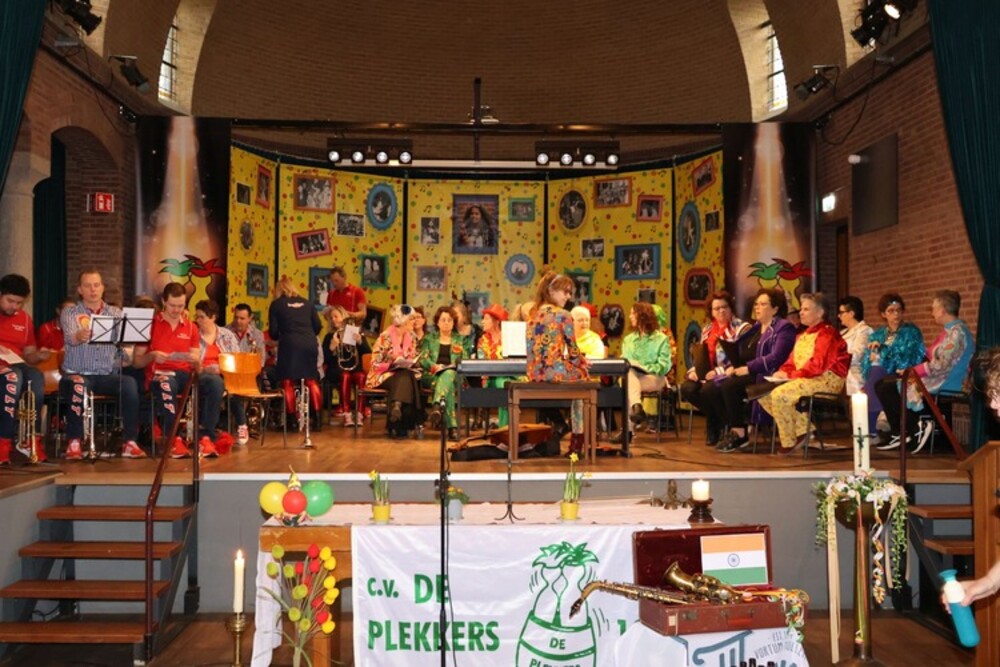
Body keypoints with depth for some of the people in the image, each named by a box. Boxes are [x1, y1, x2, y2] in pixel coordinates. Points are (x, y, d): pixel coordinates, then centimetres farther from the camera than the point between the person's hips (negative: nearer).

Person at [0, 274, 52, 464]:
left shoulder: (25, 319, 16)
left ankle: (30, 439, -26)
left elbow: (28, 355, 20)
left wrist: (38, 356, -5)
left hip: (16, 367, 4)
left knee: (37, 377, -32)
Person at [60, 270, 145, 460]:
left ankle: (130, 442, -26)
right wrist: (79, 336, -41)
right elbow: (69, 337, -17)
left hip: (108, 375, 2)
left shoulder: (116, 313, 14)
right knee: (78, 386, -36)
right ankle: (74, 443, -26)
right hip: (78, 374, -2)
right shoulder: (69, 313, 5)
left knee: (130, 383, -29)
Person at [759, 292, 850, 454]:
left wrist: (791, 375, -17)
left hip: (826, 379, -10)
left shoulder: (826, 333, -8)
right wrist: (783, 372, -4)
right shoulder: (803, 335, 21)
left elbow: (817, 364, -19)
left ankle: (789, 443, -13)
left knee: (779, 395, -28)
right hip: (802, 379, 10)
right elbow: (792, 360, 18)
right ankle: (802, 428, -5)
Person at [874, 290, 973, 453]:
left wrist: (913, 371, -15)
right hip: (936, 380, 10)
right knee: (883, 385, 4)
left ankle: (917, 427, -7)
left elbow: (942, 365, -23)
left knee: (886, 388, -15)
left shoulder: (957, 331, -16)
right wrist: (911, 371, 7)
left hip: (944, 384, -10)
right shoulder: (950, 330, 16)